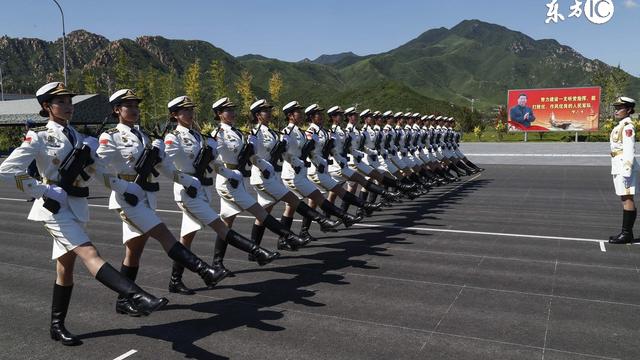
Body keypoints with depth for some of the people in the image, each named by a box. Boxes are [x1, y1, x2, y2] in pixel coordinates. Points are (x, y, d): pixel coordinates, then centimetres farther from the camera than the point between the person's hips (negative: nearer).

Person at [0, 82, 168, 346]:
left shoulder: (77, 137, 13)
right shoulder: (38, 137, -5)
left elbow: (91, 171, 19)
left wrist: (88, 153, -1)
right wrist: (45, 191, -13)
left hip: (76, 205, 7)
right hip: (55, 207, -7)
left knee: (66, 265, 12)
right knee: (89, 254, -21)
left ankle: (57, 326, 24)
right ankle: (137, 297, -36)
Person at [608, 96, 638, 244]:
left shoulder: (627, 126, -12)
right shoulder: (620, 126, 17)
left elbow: (629, 150, -17)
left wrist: (626, 170, -20)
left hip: (625, 166, -10)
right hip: (619, 167, 10)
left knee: (627, 199, -6)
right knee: (625, 199, 12)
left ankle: (627, 234, -2)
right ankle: (626, 233, 18)